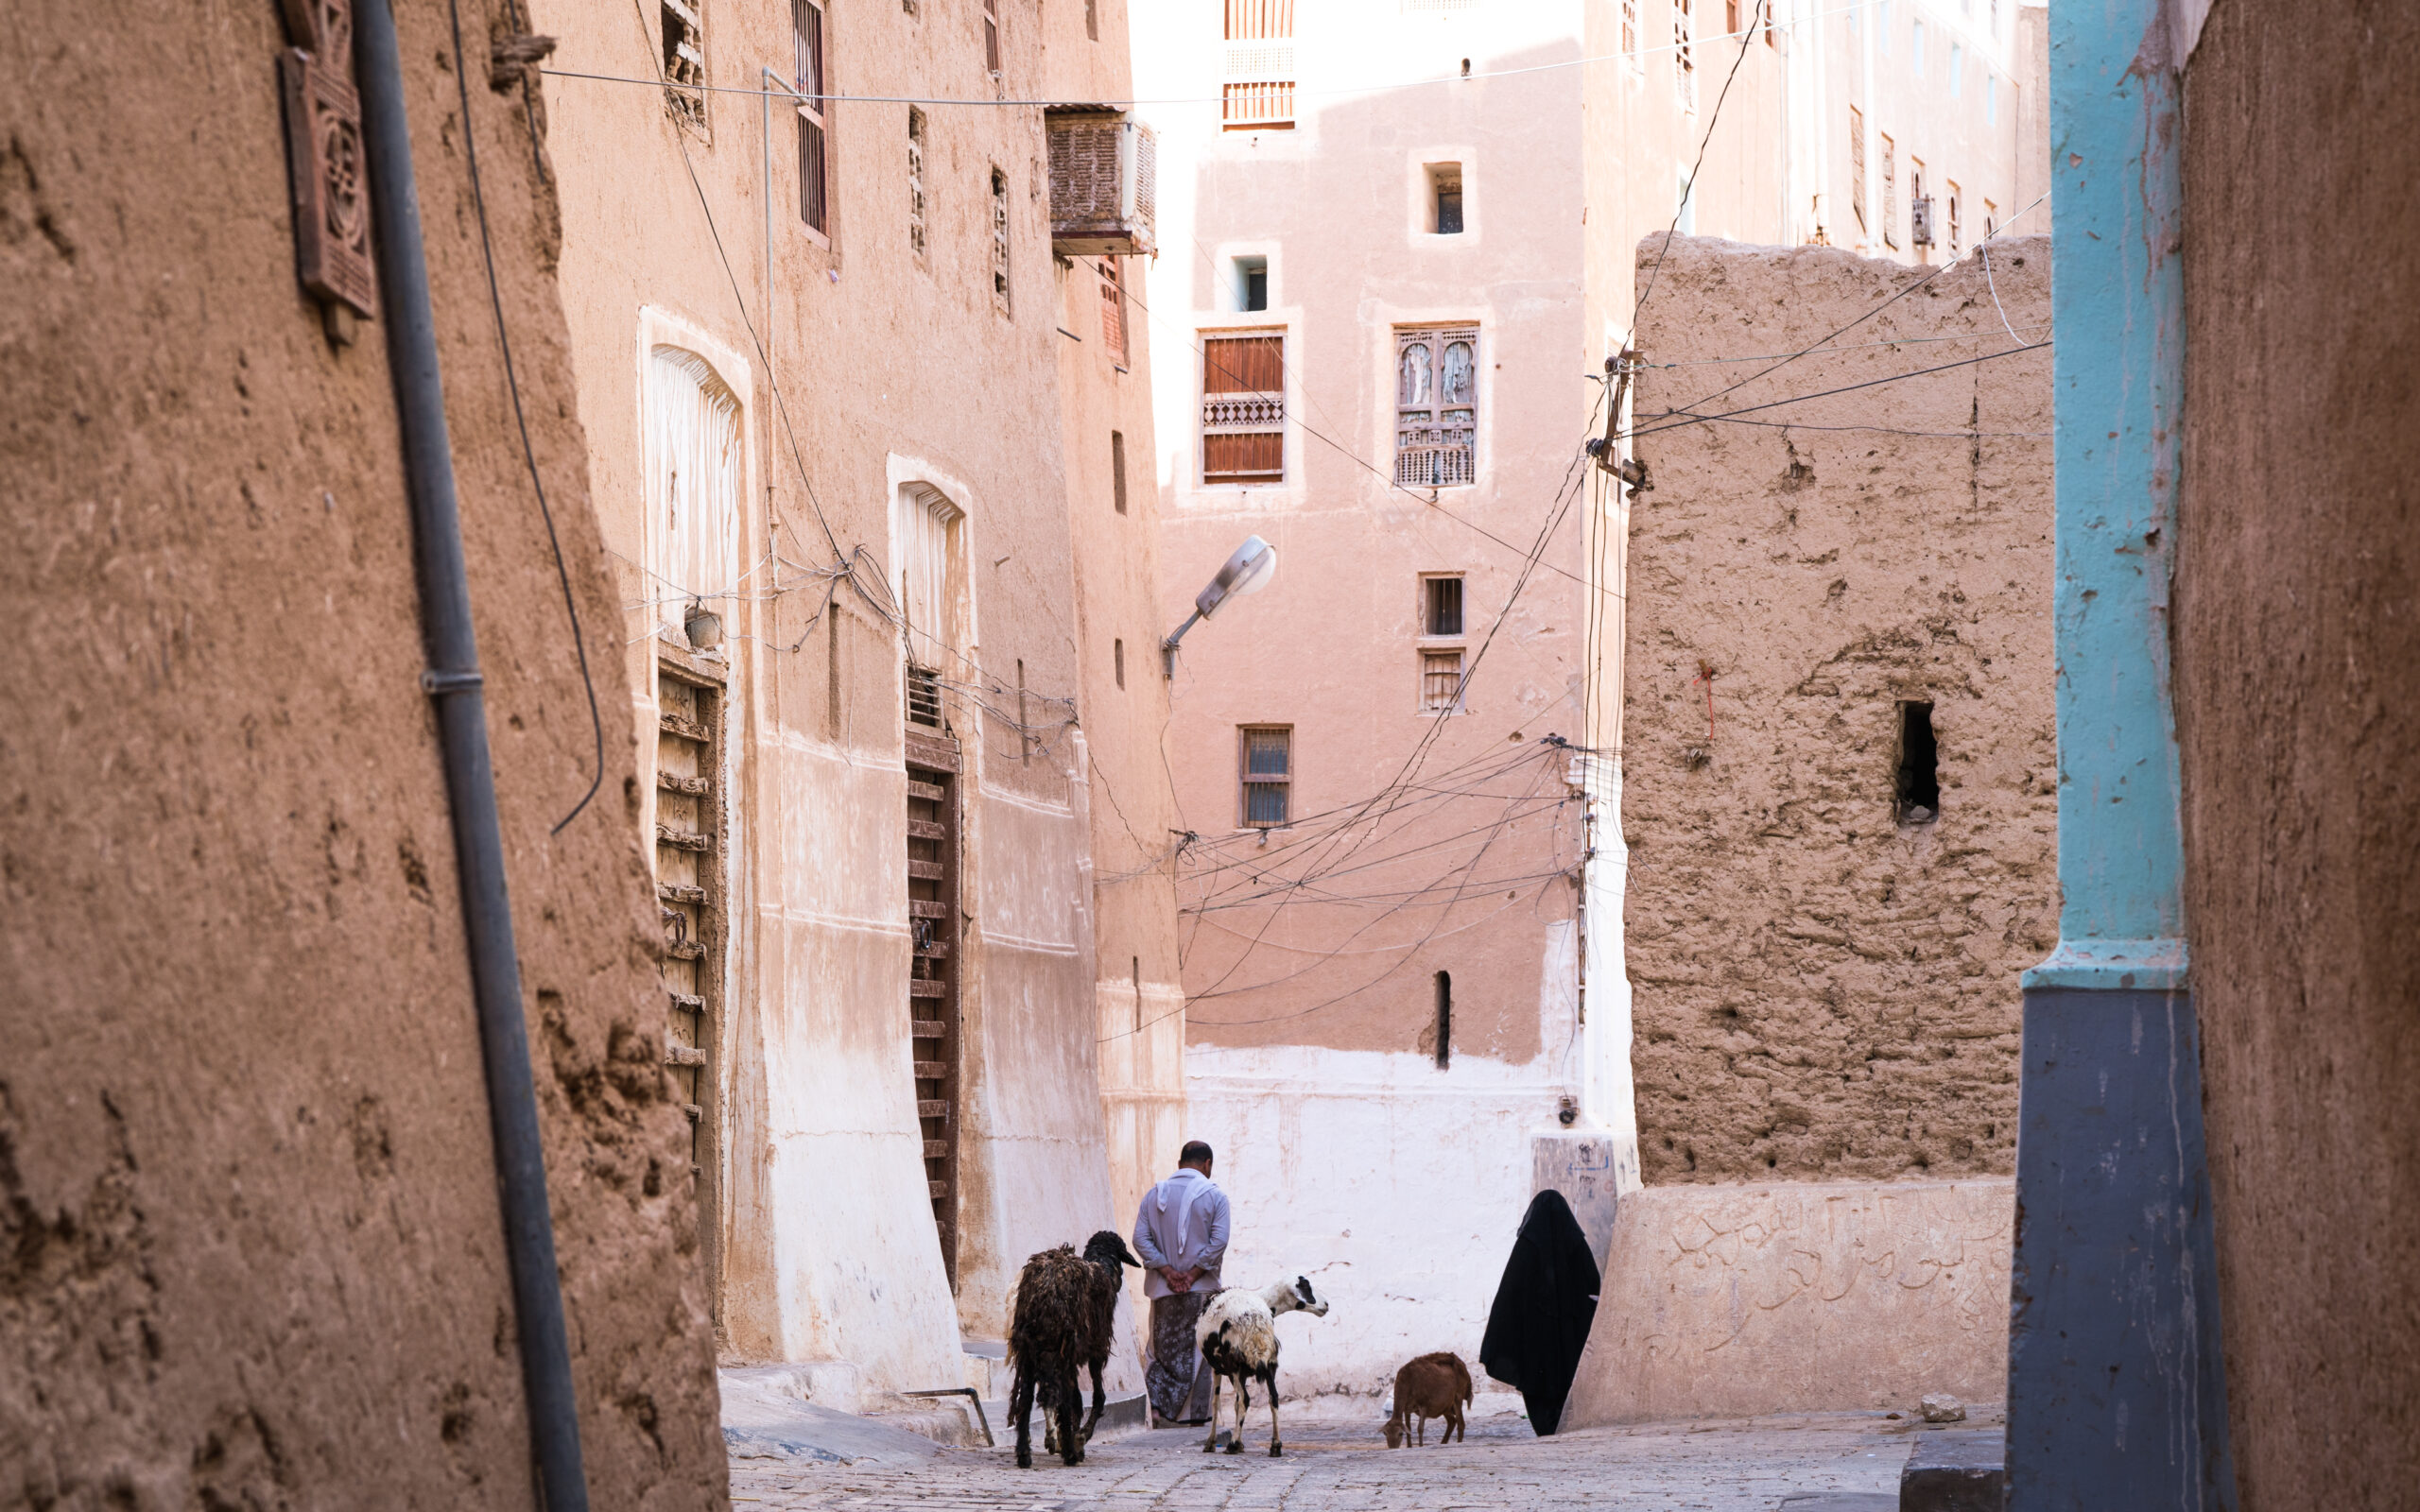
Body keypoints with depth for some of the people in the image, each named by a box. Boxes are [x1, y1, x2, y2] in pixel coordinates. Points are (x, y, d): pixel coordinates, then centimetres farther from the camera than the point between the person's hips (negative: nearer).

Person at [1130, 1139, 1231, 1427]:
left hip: (1163, 1290, 2)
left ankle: (1157, 1402, -7)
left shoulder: (1154, 1195, 6)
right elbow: (1218, 1241, -13)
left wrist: (1168, 1271, -6)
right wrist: (1193, 1274, -11)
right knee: (1199, 1351, 5)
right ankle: (1195, 1414, 5)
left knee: (1164, 1347, 11)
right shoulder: (1214, 1195, -3)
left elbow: (1141, 1239, -2)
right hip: (1202, 1289, -2)